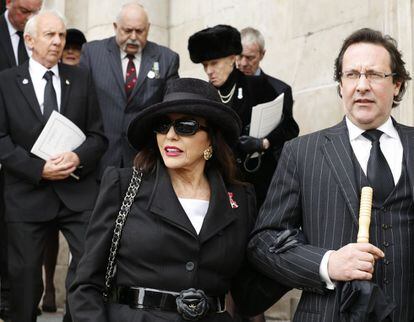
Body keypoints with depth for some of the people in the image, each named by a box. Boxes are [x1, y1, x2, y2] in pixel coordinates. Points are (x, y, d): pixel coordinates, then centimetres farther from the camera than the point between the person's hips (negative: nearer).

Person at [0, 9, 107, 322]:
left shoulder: (81, 79, 8)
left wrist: (78, 156, -15)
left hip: (78, 190, 1)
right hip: (28, 193, -1)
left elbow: (99, 134, 6)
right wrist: (39, 168, -15)